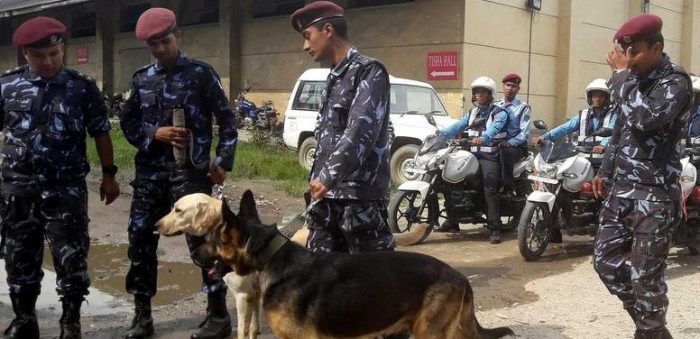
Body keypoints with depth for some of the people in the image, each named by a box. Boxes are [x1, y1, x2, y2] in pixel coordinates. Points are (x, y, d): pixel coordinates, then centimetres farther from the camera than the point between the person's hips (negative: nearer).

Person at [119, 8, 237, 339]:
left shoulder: (201, 73, -1)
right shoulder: (142, 79, 11)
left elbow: (226, 120, 0)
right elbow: (128, 122, 12)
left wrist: (223, 162, -6)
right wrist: (155, 133, -7)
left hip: (189, 171, -4)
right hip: (150, 171, 5)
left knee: (201, 240, -2)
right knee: (140, 239, 6)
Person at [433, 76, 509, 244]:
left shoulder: (499, 113, -1)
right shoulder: (472, 113, 20)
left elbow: (494, 128, -23)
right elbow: (458, 126, 6)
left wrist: (483, 138, -45)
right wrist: (440, 134, -12)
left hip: (490, 157, -6)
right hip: (472, 155, 6)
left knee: (490, 191, -21)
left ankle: (495, 229, -20)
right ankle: (452, 221, 9)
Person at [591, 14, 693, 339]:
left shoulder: (676, 81, -12)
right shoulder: (636, 78, 11)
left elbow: (644, 118, -31)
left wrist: (621, 74, -21)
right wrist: (606, 170, 25)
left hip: (655, 193, -8)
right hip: (622, 186, 8)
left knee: (646, 275, -4)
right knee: (606, 259, 11)